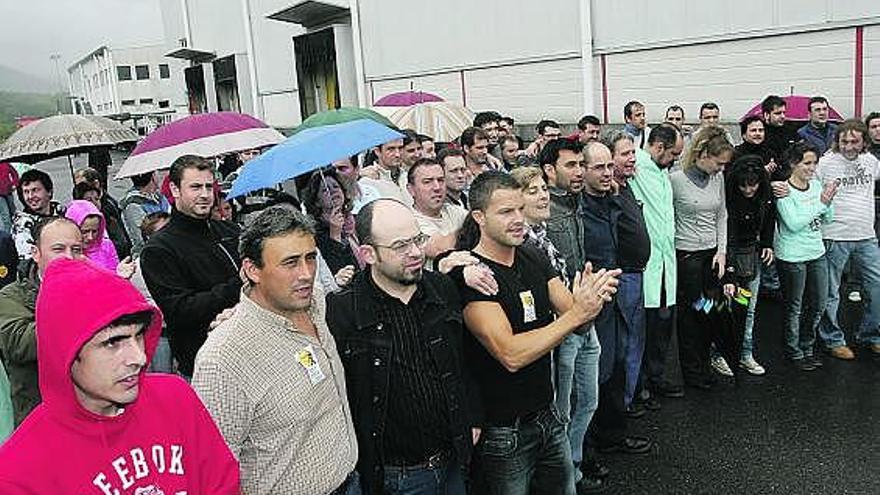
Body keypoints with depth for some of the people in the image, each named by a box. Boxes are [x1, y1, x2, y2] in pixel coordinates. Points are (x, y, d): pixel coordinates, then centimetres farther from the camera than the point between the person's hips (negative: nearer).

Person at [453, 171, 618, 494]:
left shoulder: (534, 259, 2)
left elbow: (573, 317, -1)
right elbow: (511, 355, -28)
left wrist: (592, 300, -23)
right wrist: (578, 313, -29)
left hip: (548, 416, 6)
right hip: (502, 432, -6)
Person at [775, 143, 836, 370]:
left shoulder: (816, 185, 3)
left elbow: (828, 219, 7)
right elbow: (794, 224, -23)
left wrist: (828, 201, -11)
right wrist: (820, 202, -20)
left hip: (817, 253, 6)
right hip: (792, 257, -6)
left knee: (819, 304, 15)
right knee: (794, 308, 8)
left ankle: (807, 347, 33)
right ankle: (794, 353, 24)